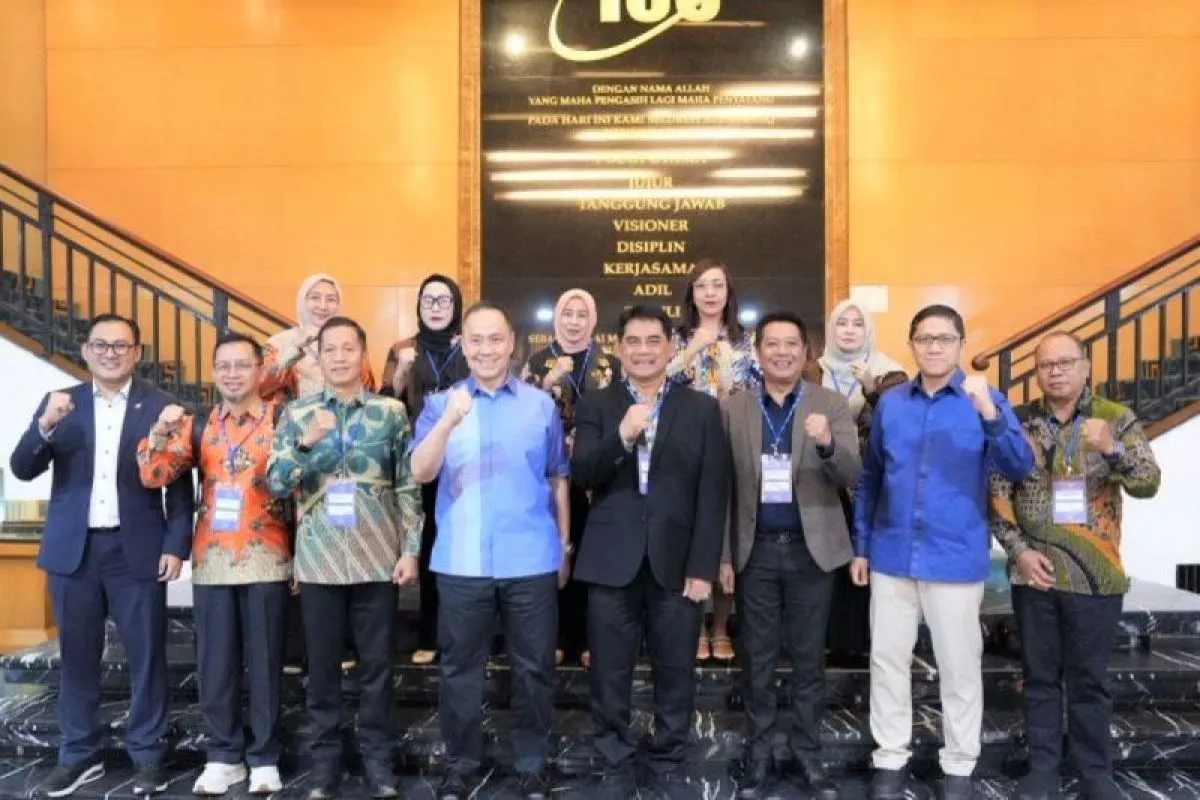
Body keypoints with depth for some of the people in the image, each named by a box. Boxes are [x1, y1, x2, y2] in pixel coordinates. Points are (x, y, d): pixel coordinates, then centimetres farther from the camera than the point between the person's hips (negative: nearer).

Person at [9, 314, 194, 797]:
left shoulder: (161, 406, 0)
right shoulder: (60, 403, 7)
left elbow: (179, 483, -1)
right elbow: (22, 470, 0)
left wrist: (176, 545, -8)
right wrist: (46, 425, -17)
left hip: (136, 549, -2)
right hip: (73, 548, 2)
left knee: (146, 654, 3)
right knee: (77, 655, 11)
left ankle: (148, 754, 16)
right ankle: (79, 755, 24)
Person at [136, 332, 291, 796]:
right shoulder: (197, 425, 9)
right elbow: (154, 477, 0)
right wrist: (160, 433, -17)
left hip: (266, 561, -3)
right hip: (211, 562, 3)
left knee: (264, 662, 6)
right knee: (215, 665, 9)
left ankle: (264, 757, 19)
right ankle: (224, 756, 24)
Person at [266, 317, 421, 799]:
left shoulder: (391, 412, 2)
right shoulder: (296, 414, 4)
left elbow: (409, 487, 2)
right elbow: (275, 485, -3)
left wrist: (410, 549, -4)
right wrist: (305, 443, -19)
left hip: (377, 558, 0)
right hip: (319, 560, 1)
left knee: (377, 664, 9)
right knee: (322, 666, 10)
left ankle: (377, 757, 23)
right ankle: (325, 759, 25)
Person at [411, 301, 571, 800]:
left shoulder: (541, 405, 4)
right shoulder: (440, 403, 2)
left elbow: (558, 481, 9)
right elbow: (421, 472, -12)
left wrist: (565, 547, 8)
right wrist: (449, 421, -28)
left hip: (532, 561, 0)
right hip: (461, 562, 0)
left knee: (534, 667, 10)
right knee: (460, 668, 11)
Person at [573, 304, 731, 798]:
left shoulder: (702, 409, 5)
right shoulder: (596, 406, 5)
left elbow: (713, 494, 0)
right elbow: (581, 476, -7)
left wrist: (703, 567, -6)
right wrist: (621, 437, -23)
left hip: (677, 562, 0)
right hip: (612, 562, 0)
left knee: (675, 672, 11)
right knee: (610, 674, 9)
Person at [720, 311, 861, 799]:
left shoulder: (832, 406, -1)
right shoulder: (732, 409, 2)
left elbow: (851, 476, -11)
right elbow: (723, 487, 3)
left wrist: (827, 444, -32)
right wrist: (723, 553, 0)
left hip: (811, 549, 0)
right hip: (755, 550, 1)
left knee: (809, 658, 10)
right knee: (757, 659, 10)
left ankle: (808, 754, 24)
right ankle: (758, 754, 23)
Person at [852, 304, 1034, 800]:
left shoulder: (986, 401, -4)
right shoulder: (890, 403, 4)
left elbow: (1020, 469, -16)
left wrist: (990, 415, -32)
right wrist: (860, 545, 10)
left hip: (956, 559, -3)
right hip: (891, 556, 3)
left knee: (960, 666, 9)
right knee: (887, 660, 11)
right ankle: (890, 760, 27)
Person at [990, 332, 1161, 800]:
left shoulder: (1117, 420, 0)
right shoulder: (1018, 422, 2)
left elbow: (1148, 484, -10)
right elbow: (997, 493, 2)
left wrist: (1112, 449, -28)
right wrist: (1019, 550, -7)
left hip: (1095, 573, -1)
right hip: (1035, 570, 1)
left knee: (1090, 677, 8)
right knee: (1039, 676, 9)